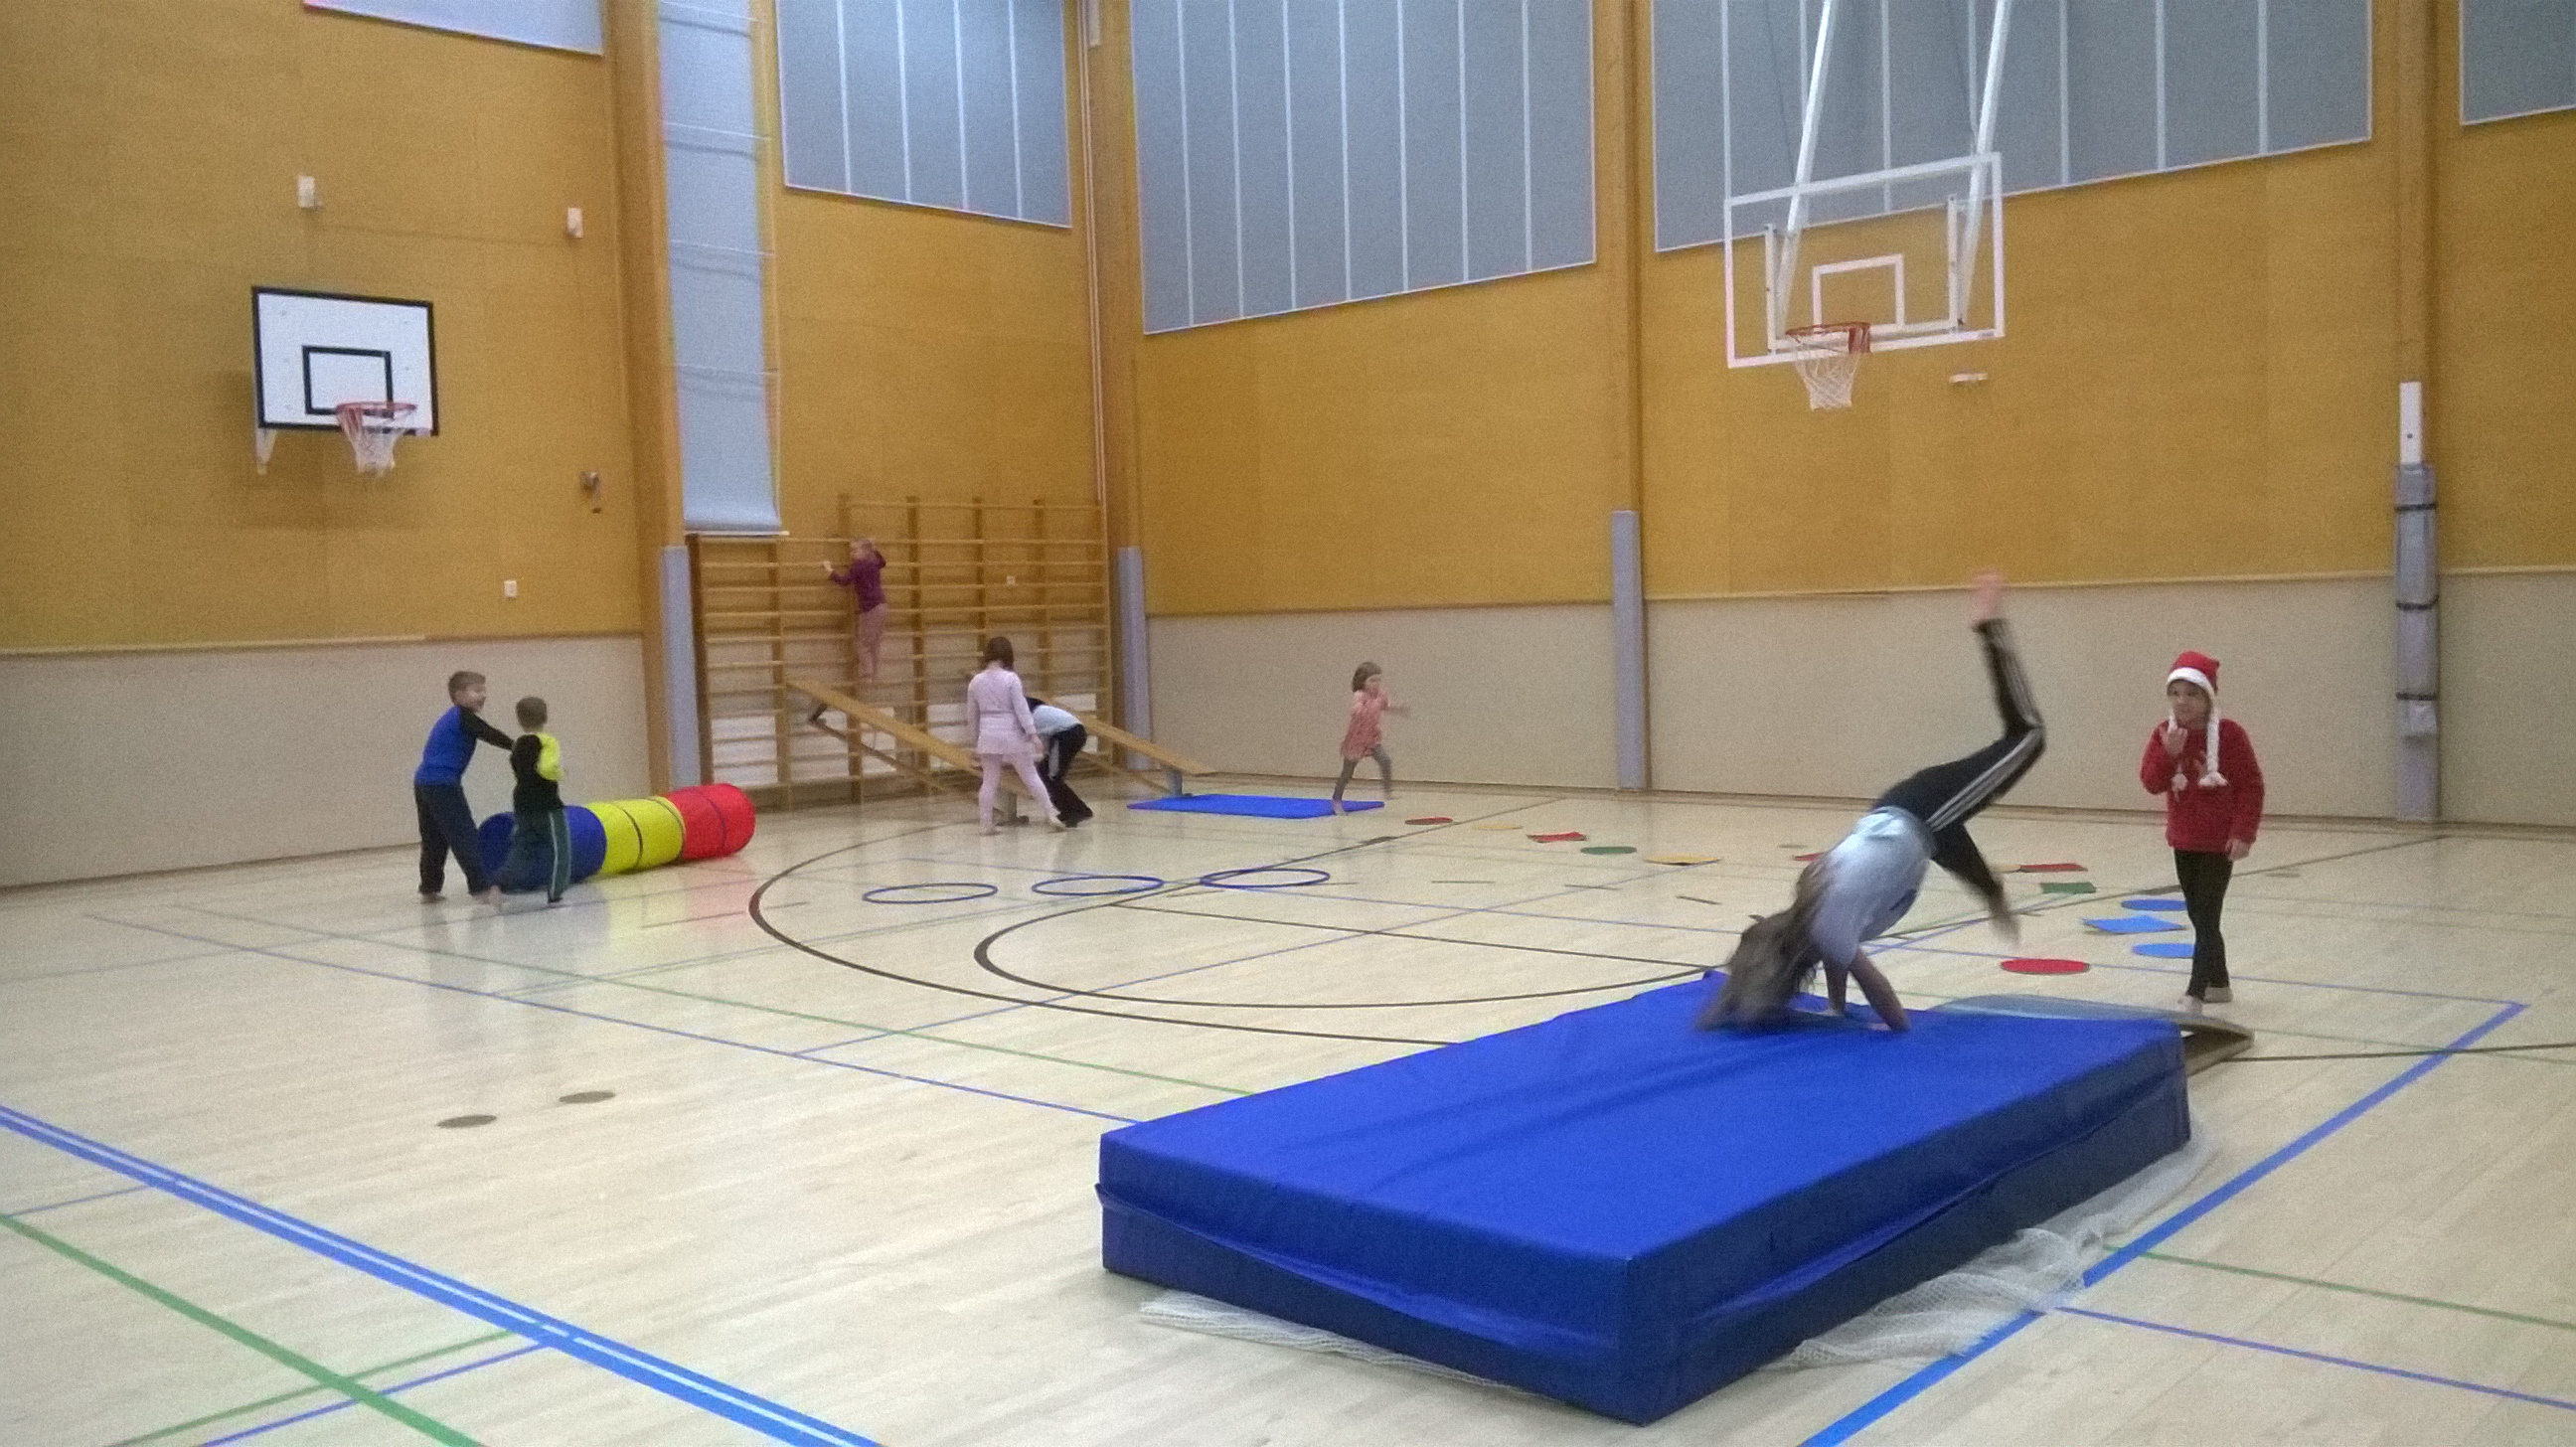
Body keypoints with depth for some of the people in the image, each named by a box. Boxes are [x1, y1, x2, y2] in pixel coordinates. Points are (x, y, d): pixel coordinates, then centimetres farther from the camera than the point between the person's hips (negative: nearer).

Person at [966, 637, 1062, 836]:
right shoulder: (1010, 679, -10)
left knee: (990, 781, 11)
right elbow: (1021, 708, -13)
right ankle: (1051, 816, 2)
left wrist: (976, 738, 20)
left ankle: (986, 823, 8)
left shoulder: (976, 682, 3)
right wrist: (1032, 733, -10)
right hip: (1012, 735, -3)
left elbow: (972, 715, 9)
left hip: (988, 736, 3)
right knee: (1031, 777, 4)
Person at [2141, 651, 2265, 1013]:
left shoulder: (2229, 733, -14)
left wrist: (2243, 833, -16)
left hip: (2219, 842, -6)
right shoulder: (2164, 734, -2)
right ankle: (2218, 984, 32)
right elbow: (2151, 782, -8)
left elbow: (2252, 786, -11)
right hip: (2184, 840, 6)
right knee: (2199, 917, 17)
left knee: (2206, 919, -9)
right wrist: (2168, 753, -26)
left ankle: (2195, 995, -12)